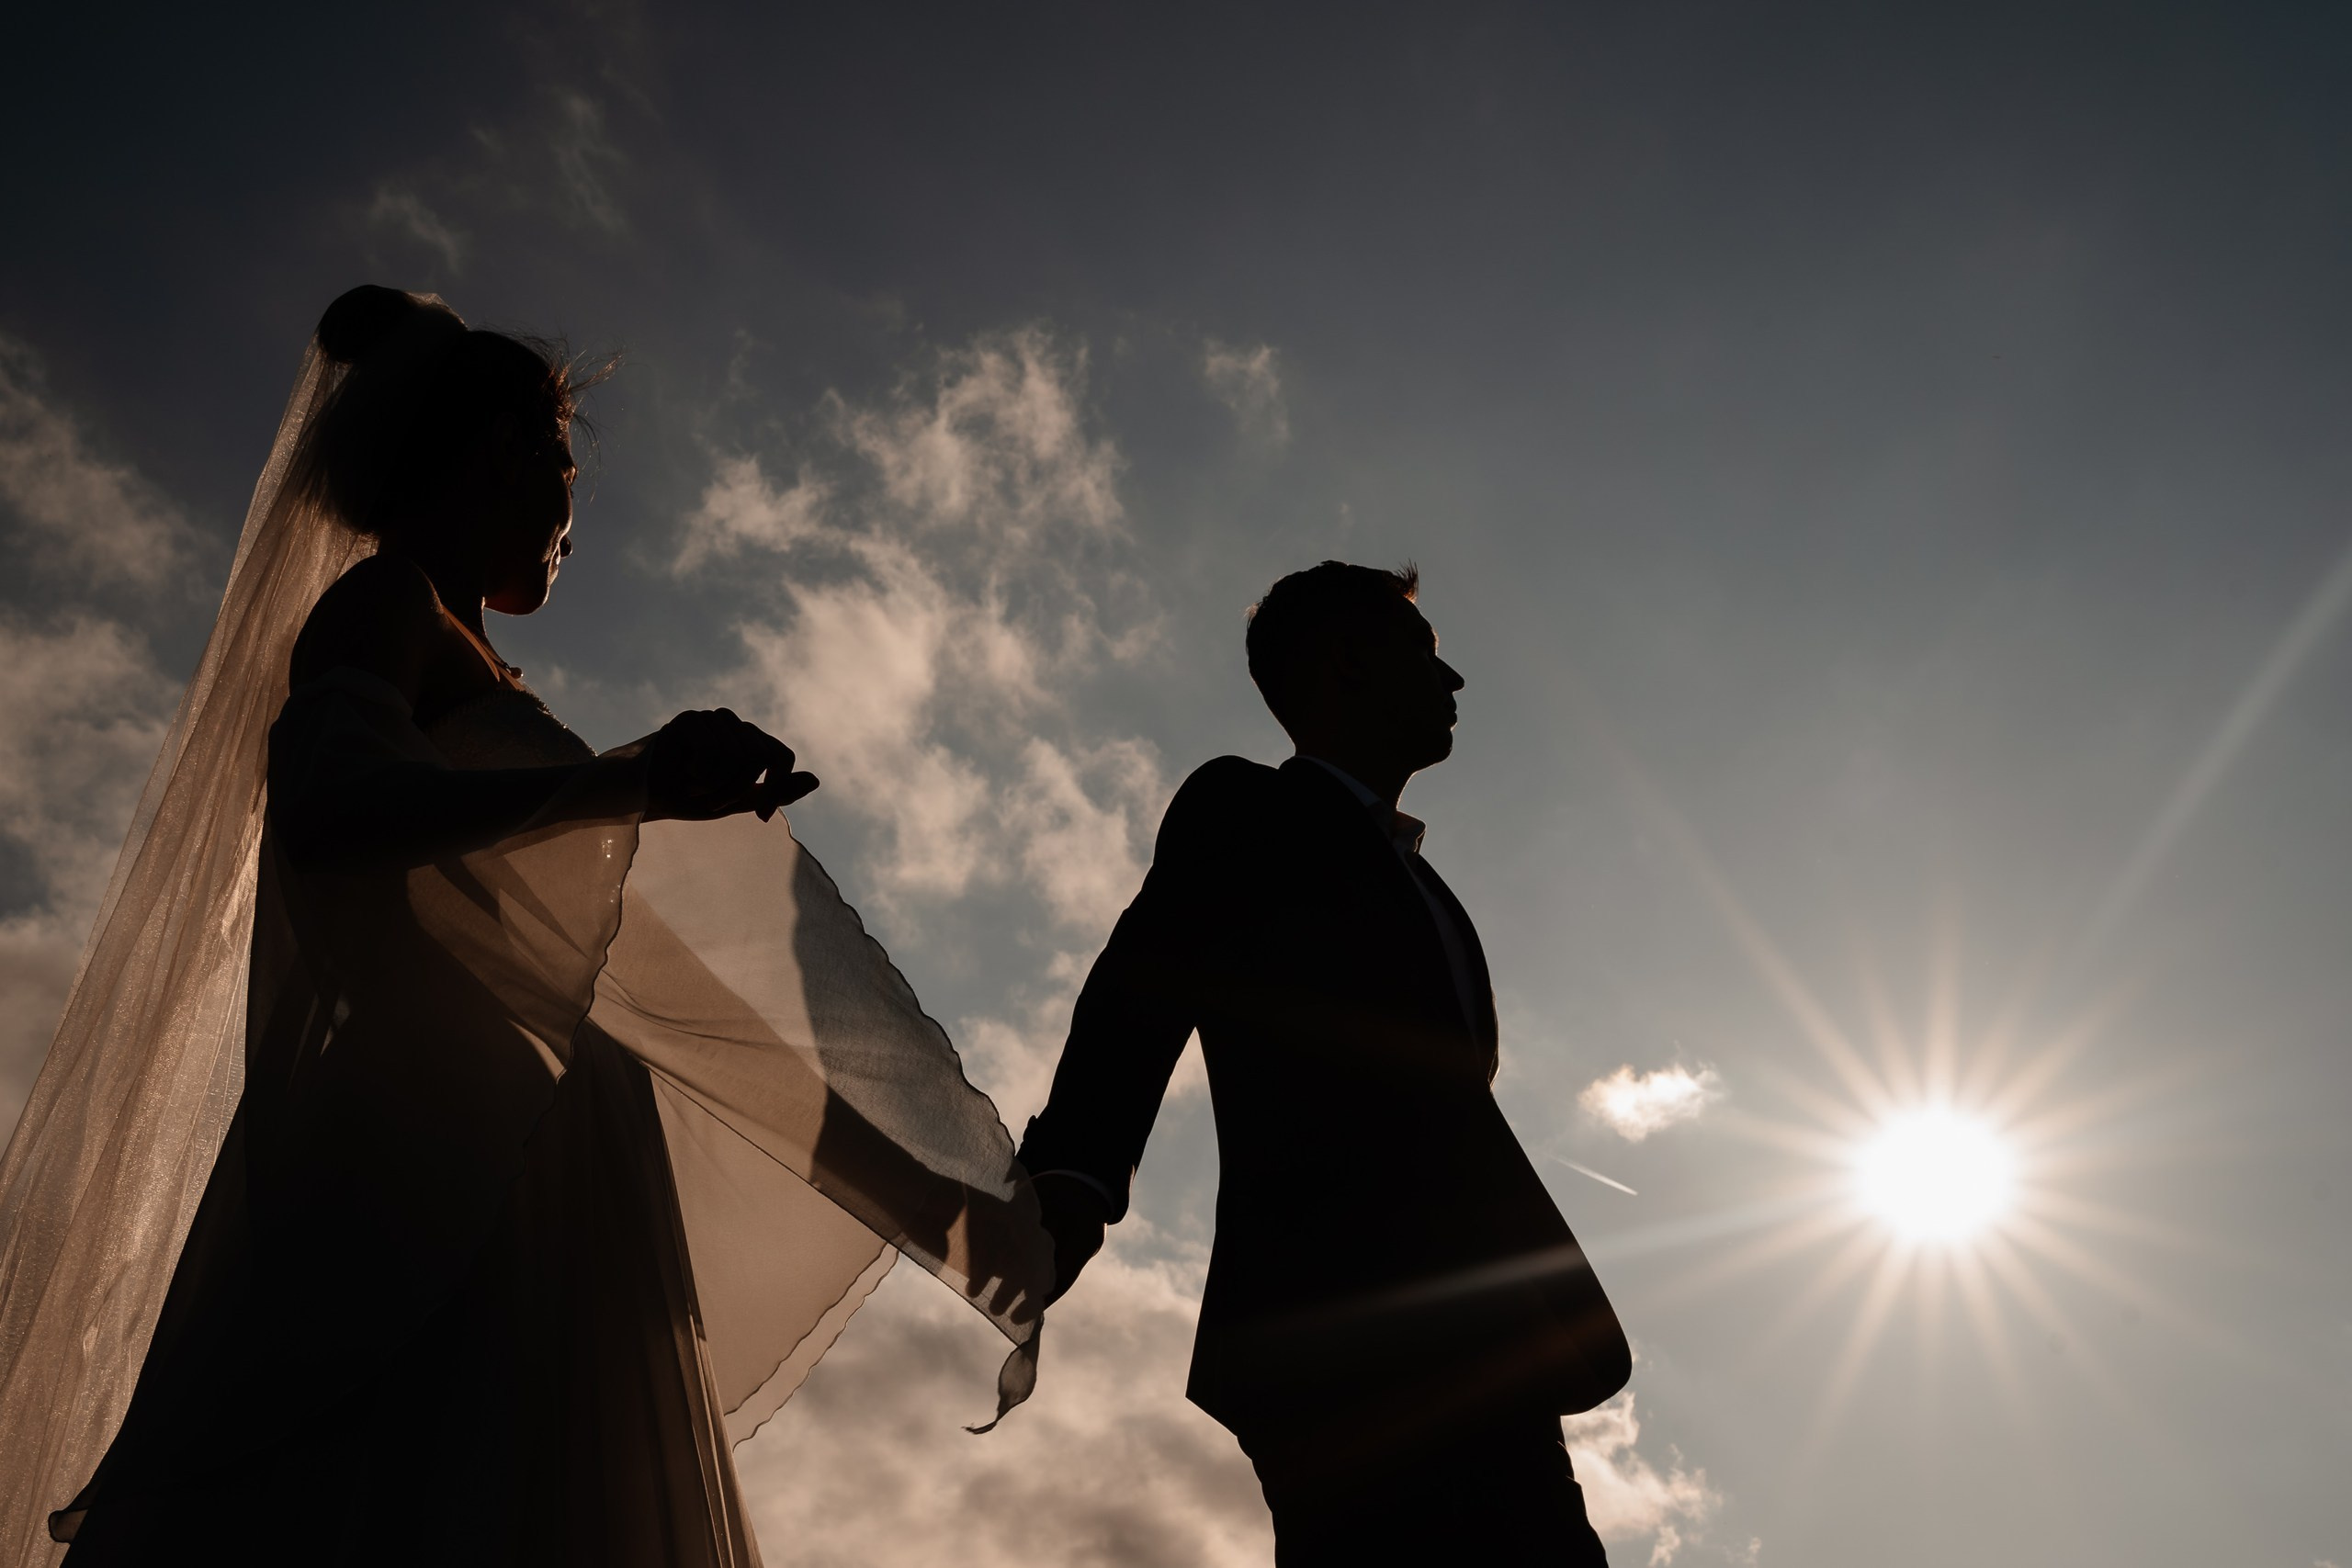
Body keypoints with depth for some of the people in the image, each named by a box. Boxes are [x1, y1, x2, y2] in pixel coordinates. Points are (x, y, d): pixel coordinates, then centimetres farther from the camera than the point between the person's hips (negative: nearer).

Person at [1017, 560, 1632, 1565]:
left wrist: (1570, 1316, 19)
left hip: (1461, 1348, 8)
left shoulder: (1421, 888, 34)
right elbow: (1143, 984, -6)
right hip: (1331, 1322, -7)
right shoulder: (1242, 811, 12)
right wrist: (1074, 1169, -25)